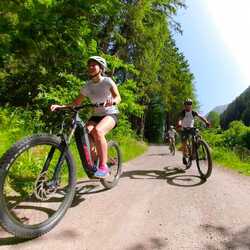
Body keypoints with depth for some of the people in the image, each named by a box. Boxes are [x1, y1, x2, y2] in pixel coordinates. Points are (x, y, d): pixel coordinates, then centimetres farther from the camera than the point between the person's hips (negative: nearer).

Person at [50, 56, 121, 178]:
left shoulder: (107, 81, -7)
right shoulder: (87, 86, 5)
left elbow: (118, 97, -20)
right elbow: (76, 103, 5)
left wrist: (113, 100, -44)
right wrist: (60, 106, -11)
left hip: (110, 114, -4)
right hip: (96, 115, 5)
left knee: (97, 131, -35)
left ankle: (103, 166, -23)